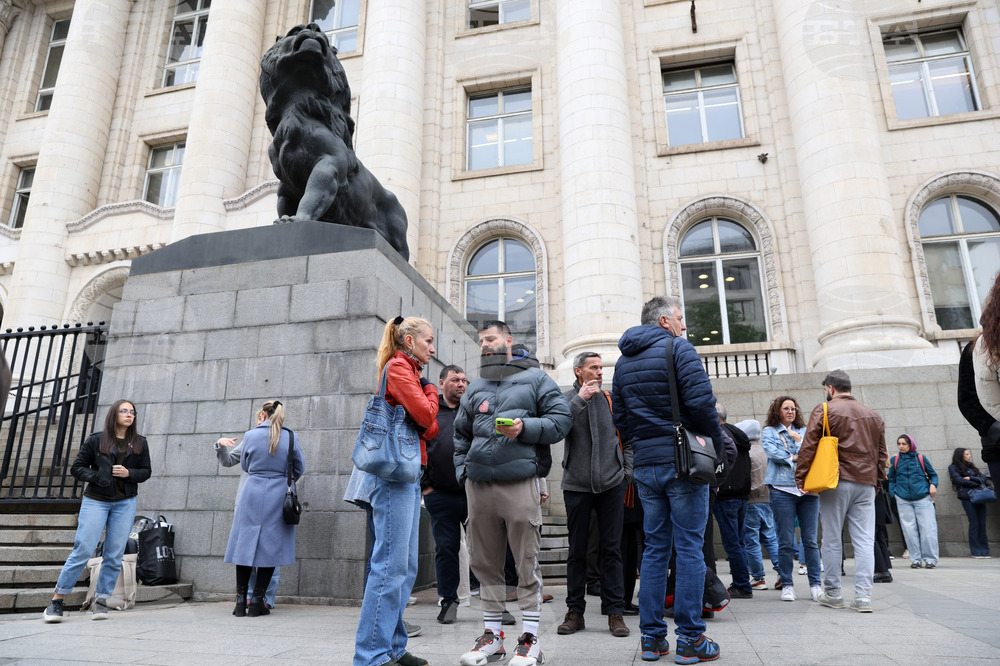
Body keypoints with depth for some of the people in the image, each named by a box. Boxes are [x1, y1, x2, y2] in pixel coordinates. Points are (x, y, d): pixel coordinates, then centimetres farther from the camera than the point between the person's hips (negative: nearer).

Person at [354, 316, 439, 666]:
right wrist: (431, 391, 2)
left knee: (406, 567, 10)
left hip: (408, 476, 10)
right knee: (391, 565, -10)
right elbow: (425, 414, -16)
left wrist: (428, 419, -4)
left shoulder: (410, 372, 22)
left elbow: (431, 428, 17)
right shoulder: (398, 367, -6)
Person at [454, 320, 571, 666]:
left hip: (519, 483, -5)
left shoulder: (535, 378, 6)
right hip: (478, 485, 5)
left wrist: (525, 427, -14)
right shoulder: (475, 387, 19)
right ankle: (492, 636, 23)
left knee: (527, 563, 0)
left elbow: (561, 419, -1)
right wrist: (463, 472, 13)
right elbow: (461, 435, 24)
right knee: (485, 562, 10)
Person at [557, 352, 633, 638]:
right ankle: (575, 611, 17)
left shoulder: (611, 400, 8)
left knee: (612, 549, 5)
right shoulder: (566, 399, 1)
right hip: (577, 485, -1)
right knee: (577, 550, 7)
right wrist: (580, 399, -16)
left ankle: (615, 611, 13)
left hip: (611, 484, 1)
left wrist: (626, 473, 4)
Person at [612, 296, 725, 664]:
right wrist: (717, 441, -3)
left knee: (654, 548, 11)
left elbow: (619, 416, 13)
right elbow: (701, 401, -15)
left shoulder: (623, 361, 14)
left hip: (645, 465, 6)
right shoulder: (679, 348, -6)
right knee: (689, 548, 1)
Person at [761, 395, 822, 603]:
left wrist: (798, 438, -3)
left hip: (808, 489, 2)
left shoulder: (803, 431, 19)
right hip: (782, 489, -2)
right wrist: (795, 458, -4)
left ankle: (816, 584, 11)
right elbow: (772, 453, -6)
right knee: (785, 541, -1)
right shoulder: (769, 431, 11)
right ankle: (787, 585, 9)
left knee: (810, 539, 2)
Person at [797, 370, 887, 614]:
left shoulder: (824, 411, -2)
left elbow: (808, 447, -7)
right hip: (866, 484, 4)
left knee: (832, 540, 4)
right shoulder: (873, 415, 14)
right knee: (864, 540, 3)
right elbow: (881, 452, 17)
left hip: (836, 483, -4)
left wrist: (801, 478, -3)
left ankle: (832, 593, 12)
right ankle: (863, 596, 0)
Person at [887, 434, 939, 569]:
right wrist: (891, 495, 5)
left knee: (927, 529, -3)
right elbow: (892, 480, 14)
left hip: (922, 498, -1)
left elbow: (933, 474, 13)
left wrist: (933, 485, -6)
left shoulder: (921, 458, 5)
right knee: (909, 530, 2)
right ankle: (915, 559, 9)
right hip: (903, 500, 1)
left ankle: (930, 559, 7)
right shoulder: (895, 460, 8)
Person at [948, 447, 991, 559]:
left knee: (982, 524, -2)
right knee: (974, 523, -9)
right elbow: (959, 480, -4)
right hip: (967, 496, -5)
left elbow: (983, 479, 12)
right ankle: (976, 551, -3)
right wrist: (977, 484, 0)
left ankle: (984, 551, 3)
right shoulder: (953, 467, 9)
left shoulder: (972, 467, 24)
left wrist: (970, 478, -4)